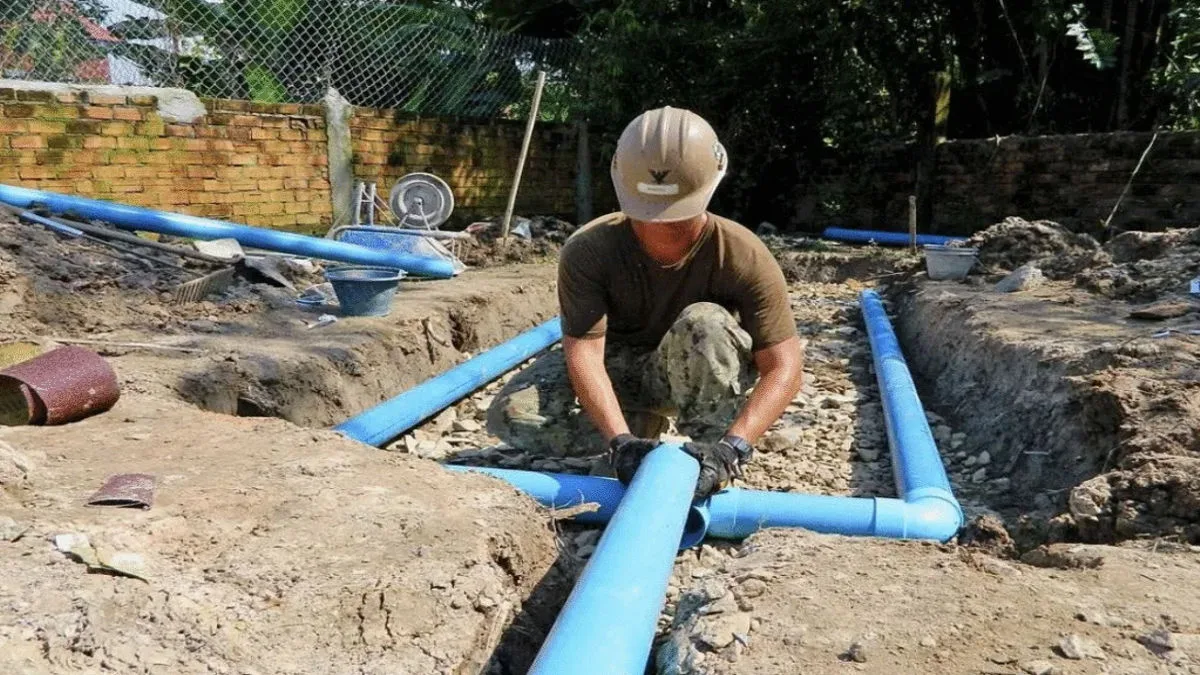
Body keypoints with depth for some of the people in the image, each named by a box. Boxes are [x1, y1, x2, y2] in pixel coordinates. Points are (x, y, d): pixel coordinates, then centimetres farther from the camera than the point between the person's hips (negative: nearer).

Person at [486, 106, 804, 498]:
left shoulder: (743, 257, -26)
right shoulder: (589, 251, -25)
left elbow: (784, 368, -29)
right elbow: (584, 351, -32)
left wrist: (733, 447, -44)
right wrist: (620, 439, -48)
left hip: (697, 379, -1)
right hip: (619, 368, 2)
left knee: (707, 324, -37)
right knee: (511, 416, -23)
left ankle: (711, 462, -18)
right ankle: (643, 426, -3)